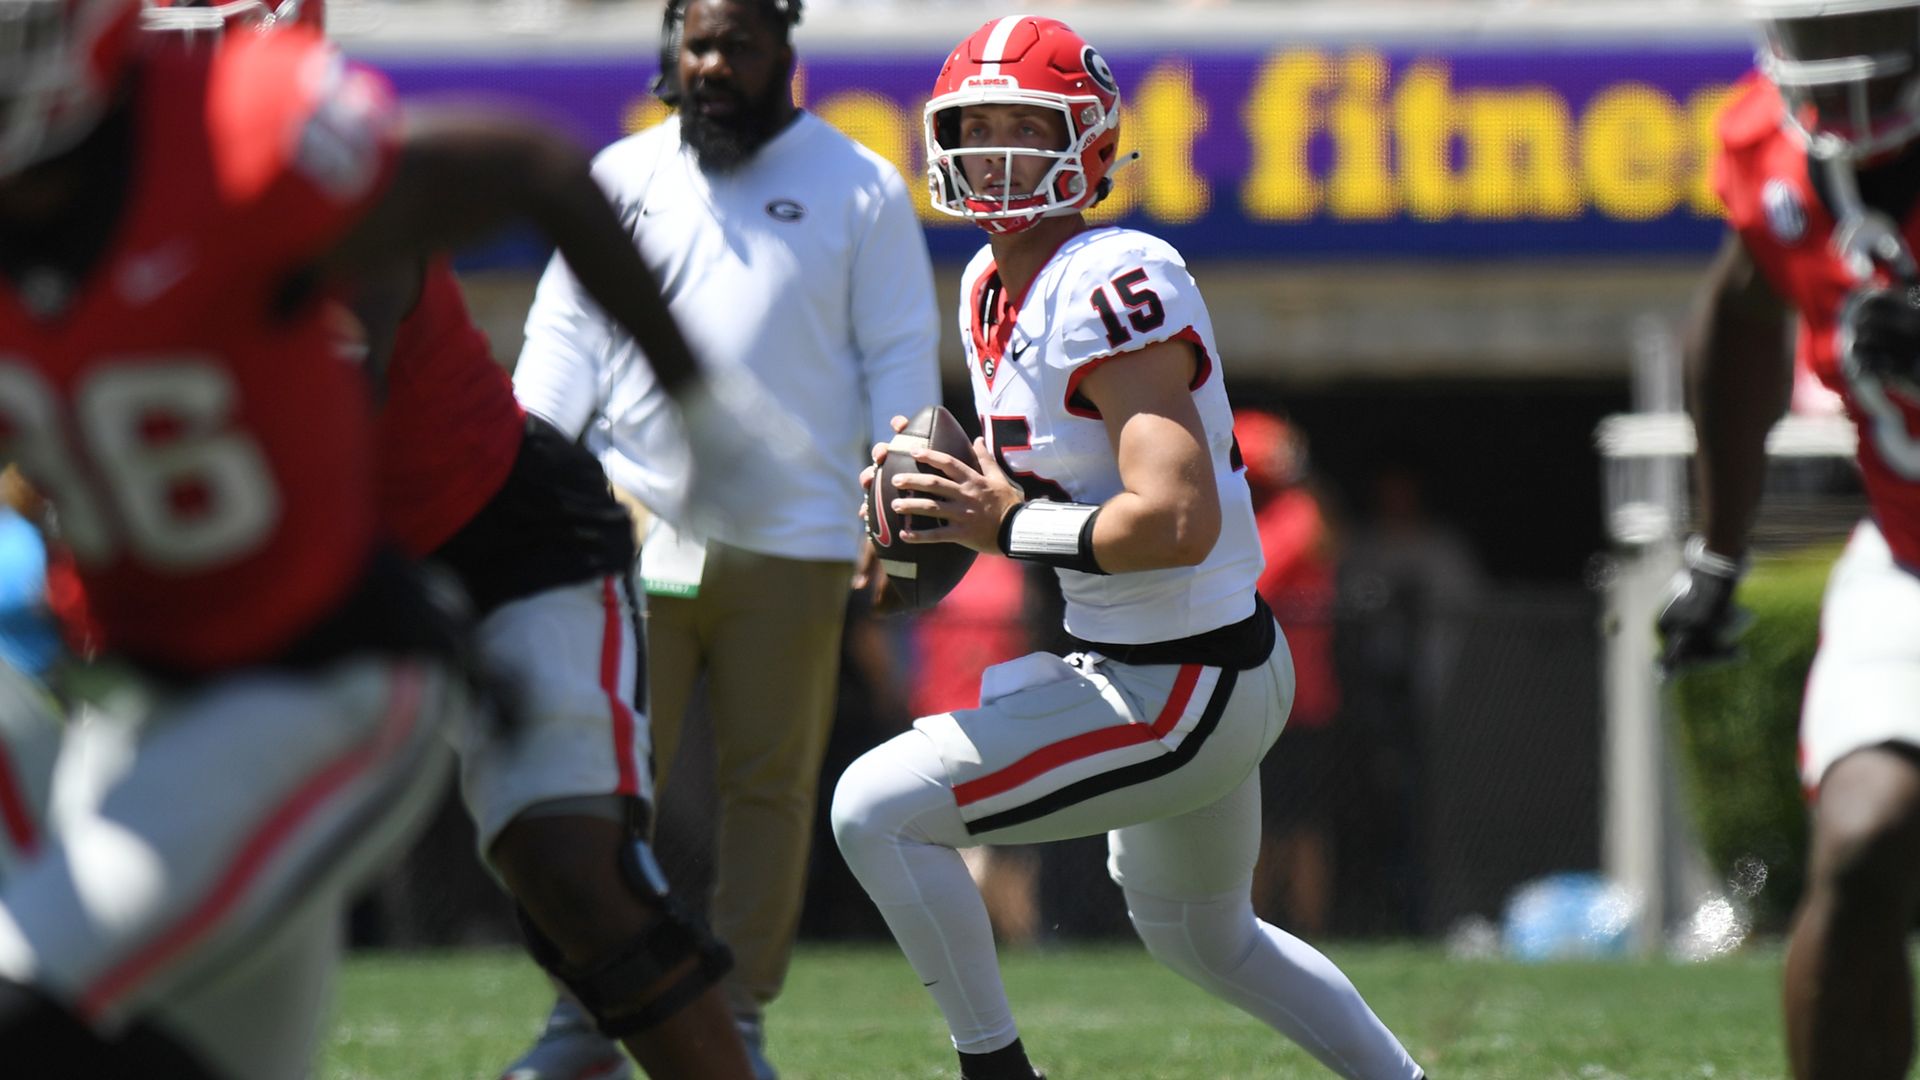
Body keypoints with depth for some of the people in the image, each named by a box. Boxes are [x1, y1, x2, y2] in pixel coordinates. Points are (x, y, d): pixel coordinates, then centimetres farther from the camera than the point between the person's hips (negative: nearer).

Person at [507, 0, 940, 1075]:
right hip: (636, 534, 1)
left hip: (790, 550, -1)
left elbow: (898, 355, 3)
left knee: (770, 783, 2)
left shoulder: (859, 188, 4)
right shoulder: (619, 179, 11)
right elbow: (566, 334, 10)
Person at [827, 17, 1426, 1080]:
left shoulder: (1113, 289, -23)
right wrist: (950, 489, 1)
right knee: (1200, 936, 31)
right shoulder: (991, 286, 6)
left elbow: (1180, 521, -31)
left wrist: (1006, 526, -21)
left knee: (878, 810, -13)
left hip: (1179, 696, -11)